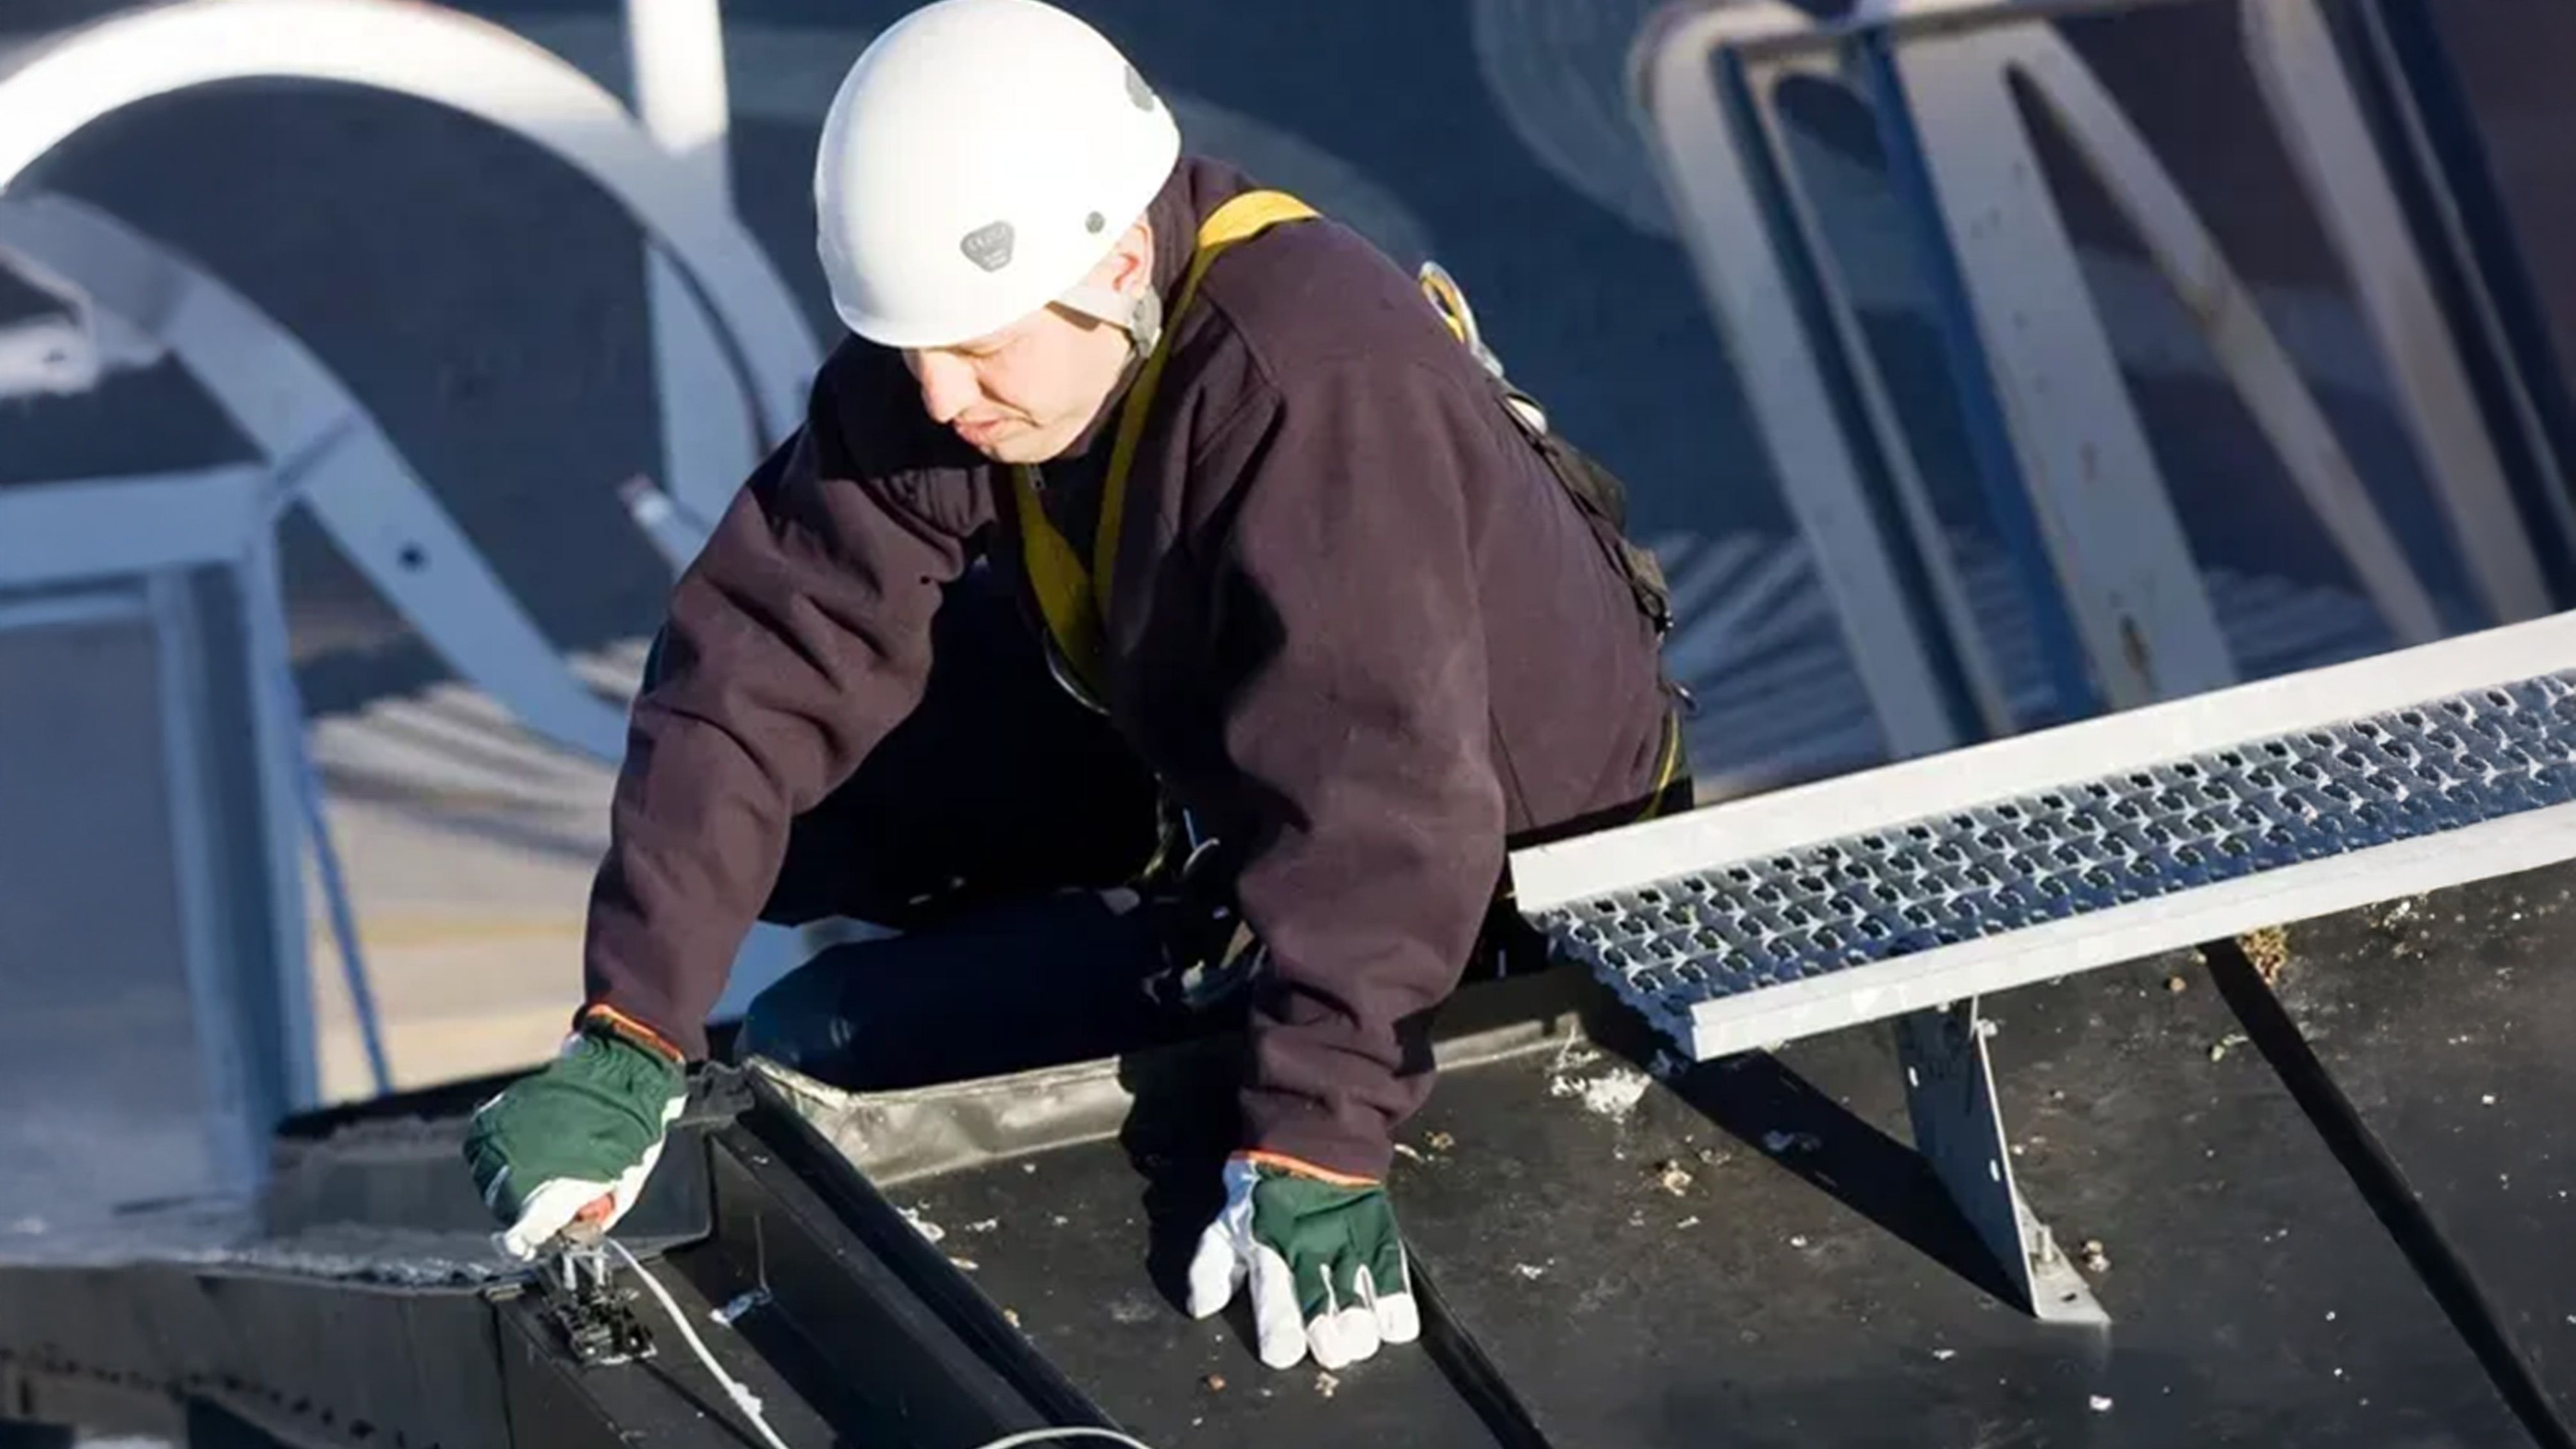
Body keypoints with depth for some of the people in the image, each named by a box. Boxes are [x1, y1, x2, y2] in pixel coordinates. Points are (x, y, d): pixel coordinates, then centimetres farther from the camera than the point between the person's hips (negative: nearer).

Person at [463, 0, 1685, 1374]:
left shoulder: (1309, 379, -37)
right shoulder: (950, 336, -16)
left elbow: (1376, 790, -42)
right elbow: (769, 654, -19)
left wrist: (1318, 1144, -46)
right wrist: (626, 1035, -26)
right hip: (1199, 755, 7)